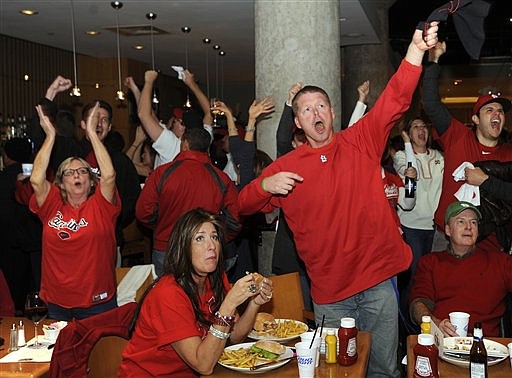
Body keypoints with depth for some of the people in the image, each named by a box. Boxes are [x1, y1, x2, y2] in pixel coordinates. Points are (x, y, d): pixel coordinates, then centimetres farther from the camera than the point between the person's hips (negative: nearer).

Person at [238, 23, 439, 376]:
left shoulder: (360, 142, 2)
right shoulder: (285, 166, 3)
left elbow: (396, 99, -9)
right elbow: (242, 206, 6)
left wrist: (416, 50, -23)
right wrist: (265, 185, -15)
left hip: (378, 280, 0)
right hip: (329, 292, 1)